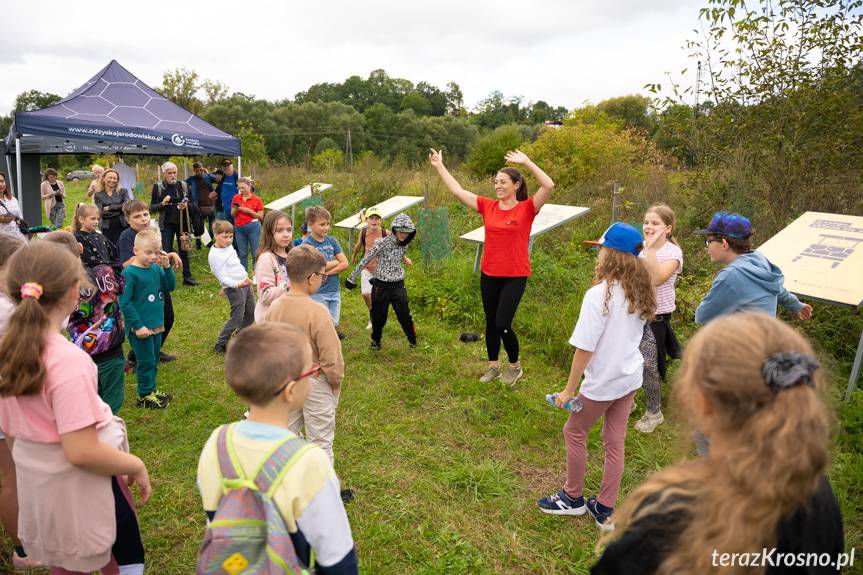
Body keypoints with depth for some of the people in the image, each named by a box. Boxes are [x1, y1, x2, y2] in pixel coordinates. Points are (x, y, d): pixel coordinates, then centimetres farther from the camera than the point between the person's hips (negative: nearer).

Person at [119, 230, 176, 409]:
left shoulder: (156, 269, 4)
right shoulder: (129, 273, -16)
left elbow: (170, 287, 8)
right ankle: (144, 396, 19)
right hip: (140, 327, -7)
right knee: (146, 362, 4)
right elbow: (124, 302, -17)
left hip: (157, 325, 7)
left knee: (154, 359, 19)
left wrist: (166, 267, -7)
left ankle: (152, 389, 34)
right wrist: (138, 326, -18)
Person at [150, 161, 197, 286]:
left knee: (184, 250, 10)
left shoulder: (183, 185, 2)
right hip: (167, 224, -2)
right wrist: (162, 203, -18)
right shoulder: (158, 187, -3)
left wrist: (186, 205, -13)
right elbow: (152, 207, 0)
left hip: (182, 222, 2)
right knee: (167, 251, 2)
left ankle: (187, 277, 19)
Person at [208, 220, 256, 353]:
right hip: (233, 288, -9)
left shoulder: (229, 246, 9)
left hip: (245, 283, 9)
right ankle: (220, 345, 6)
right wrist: (237, 284, -34)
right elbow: (222, 277, -20)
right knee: (237, 317, -7)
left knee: (251, 314, 12)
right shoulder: (214, 255, -17)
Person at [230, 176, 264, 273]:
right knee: (242, 253, 10)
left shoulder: (257, 199, -2)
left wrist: (249, 211, -14)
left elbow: (261, 216, -3)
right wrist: (236, 209, -10)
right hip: (239, 228, 4)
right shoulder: (236, 198, 7)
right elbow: (232, 215, 11)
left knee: (255, 253, -1)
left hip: (253, 227, -4)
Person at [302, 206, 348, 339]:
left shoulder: (332, 241, 6)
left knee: (334, 325, 12)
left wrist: (326, 272, -12)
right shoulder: (307, 244, -9)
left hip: (334, 291, 5)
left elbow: (345, 263, 0)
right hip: (317, 293, -5)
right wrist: (335, 262, -6)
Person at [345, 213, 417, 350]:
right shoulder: (382, 243, -16)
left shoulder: (404, 245, 0)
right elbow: (365, 260, -11)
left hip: (398, 285, 3)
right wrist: (352, 278, -6)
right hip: (381, 286, -3)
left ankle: (412, 340, 23)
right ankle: (376, 340, 32)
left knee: (404, 315, 2)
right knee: (379, 316, 9)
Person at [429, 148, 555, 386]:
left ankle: (515, 366, 19)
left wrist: (526, 163, -24)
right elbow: (457, 190, 5)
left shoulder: (527, 208, -8)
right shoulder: (488, 206, 2)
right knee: (490, 323, 14)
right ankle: (493, 366, 33)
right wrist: (440, 166, 5)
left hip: (515, 276, -5)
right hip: (489, 275, 5)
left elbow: (549, 186, -23)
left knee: (502, 324, -7)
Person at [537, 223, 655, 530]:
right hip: (630, 378, 7)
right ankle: (605, 510, 28)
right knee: (614, 442, 16)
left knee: (574, 432, 15)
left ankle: (573, 498, 31)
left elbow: (584, 348, -21)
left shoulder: (598, 295, -23)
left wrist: (569, 389, -13)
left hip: (602, 383, -7)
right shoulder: (641, 293, -1)